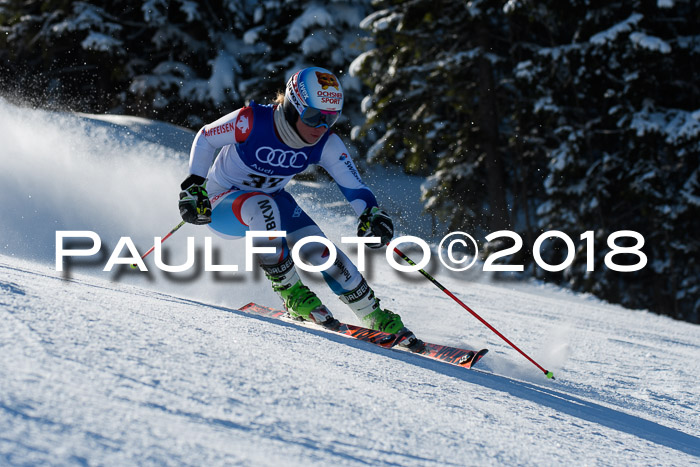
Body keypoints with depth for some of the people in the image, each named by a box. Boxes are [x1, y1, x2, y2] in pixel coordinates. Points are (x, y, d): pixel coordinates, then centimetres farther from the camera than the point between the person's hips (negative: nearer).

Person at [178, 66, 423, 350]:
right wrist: (193, 187, -20)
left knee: (318, 250, -17)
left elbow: (353, 186, -16)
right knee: (262, 207, -38)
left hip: (272, 200, 4)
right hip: (222, 203, -4)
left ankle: (376, 318, -2)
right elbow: (204, 139, -13)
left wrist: (372, 214, -36)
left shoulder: (326, 145, -17)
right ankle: (292, 295, -24)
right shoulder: (252, 122, -29)